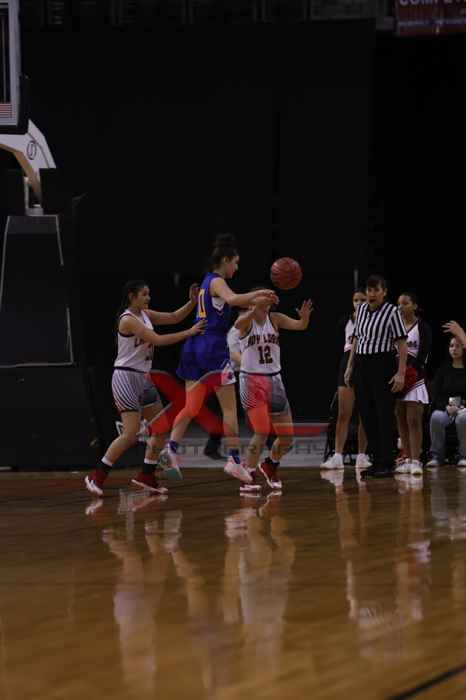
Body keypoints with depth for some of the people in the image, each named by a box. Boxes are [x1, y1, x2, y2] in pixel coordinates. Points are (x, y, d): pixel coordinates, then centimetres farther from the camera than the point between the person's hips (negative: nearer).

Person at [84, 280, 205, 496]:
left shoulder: (144, 314, 10)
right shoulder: (128, 320, -17)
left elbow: (173, 317, 14)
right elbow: (158, 340, -22)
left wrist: (192, 302, -1)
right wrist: (189, 333, -20)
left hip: (143, 378, 9)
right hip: (126, 378, -9)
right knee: (131, 434, -14)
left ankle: (146, 476, 17)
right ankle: (96, 476, -7)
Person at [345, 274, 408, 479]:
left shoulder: (392, 312, -8)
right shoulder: (361, 309, 11)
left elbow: (402, 343, -11)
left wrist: (401, 372, -17)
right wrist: (350, 366, 17)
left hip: (383, 365, -7)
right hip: (362, 365, 7)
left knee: (384, 415, -4)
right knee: (367, 415, 7)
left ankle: (387, 464, 0)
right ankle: (377, 462, 15)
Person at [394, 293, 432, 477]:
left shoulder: (422, 327, -2)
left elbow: (423, 354, -9)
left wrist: (409, 368, -20)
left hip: (414, 377, -5)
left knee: (414, 421, -10)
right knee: (401, 421, 5)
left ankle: (416, 460, -14)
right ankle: (406, 459, 8)